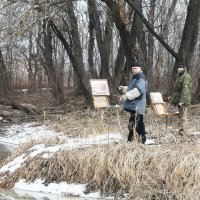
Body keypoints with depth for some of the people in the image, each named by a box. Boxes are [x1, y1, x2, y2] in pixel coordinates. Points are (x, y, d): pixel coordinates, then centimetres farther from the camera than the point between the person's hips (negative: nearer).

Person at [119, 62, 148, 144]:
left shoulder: (141, 78, -11)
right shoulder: (135, 78, 22)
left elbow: (139, 90, -28)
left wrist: (126, 96, -28)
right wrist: (123, 88, 20)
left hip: (136, 106, -11)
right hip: (134, 106, 11)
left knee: (132, 125, -16)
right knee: (139, 125, 17)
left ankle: (130, 142, -19)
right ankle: (142, 141, 25)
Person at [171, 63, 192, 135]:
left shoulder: (186, 76, -13)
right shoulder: (179, 76, 18)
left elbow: (185, 89, -21)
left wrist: (182, 100, -26)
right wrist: (173, 98, 24)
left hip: (183, 100, -10)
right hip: (178, 99, 10)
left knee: (183, 116, -7)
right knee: (180, 116, 15)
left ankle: (183, 131, -5)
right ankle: (181, 129, 23)